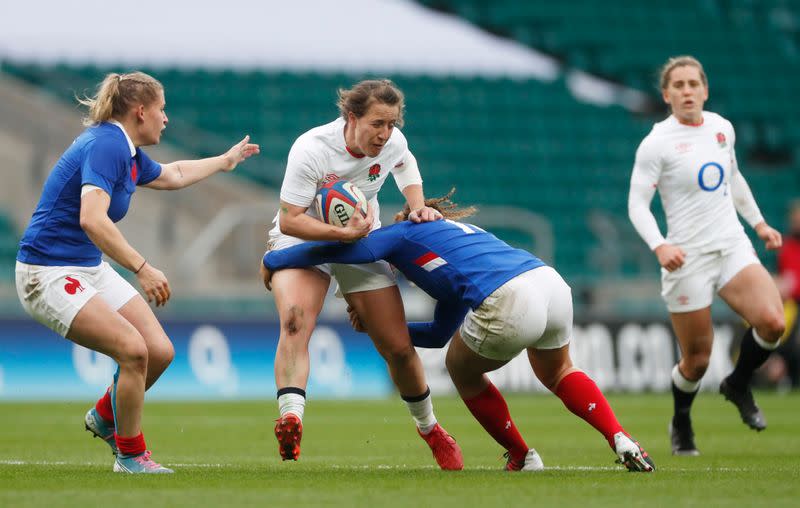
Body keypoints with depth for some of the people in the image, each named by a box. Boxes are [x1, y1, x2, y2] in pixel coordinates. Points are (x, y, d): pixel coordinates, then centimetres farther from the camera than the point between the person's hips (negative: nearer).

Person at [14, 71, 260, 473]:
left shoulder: (128, 153, 10)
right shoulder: (105, 146, -21)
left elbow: (173, 175, 33)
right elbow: (92, 220, -34)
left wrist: (227, 160, 44)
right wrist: (141, 269, -36)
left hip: (91, 268, 10)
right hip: (48, 273, -10)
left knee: (160, 351, 1)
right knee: (133, 349, -21)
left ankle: (105, 417, 27)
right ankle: (130, 456, -4)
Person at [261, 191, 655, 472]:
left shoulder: (403, 233, 19)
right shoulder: (458, 230, 40)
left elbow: (336, 249, 13)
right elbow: (440, 333, 45)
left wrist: (273, 260, 28)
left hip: (508, 303, -7)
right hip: (552, 282, 7)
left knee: (462, 370, 23)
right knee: (558, 373, 33)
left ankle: (522, 458, 28)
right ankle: (622, 441, 13)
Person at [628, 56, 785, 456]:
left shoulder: (722, 128, 8)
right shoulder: (657, 143, -9)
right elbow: (637, 203, -10)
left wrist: (758, 223, 25)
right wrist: (659, 246, -24)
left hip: (733, 246, 4)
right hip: (687, 257, -4)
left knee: (772, 321, -20)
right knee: (697, 359, 0)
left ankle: (738, 385, 9)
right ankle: (681, 423, 30)